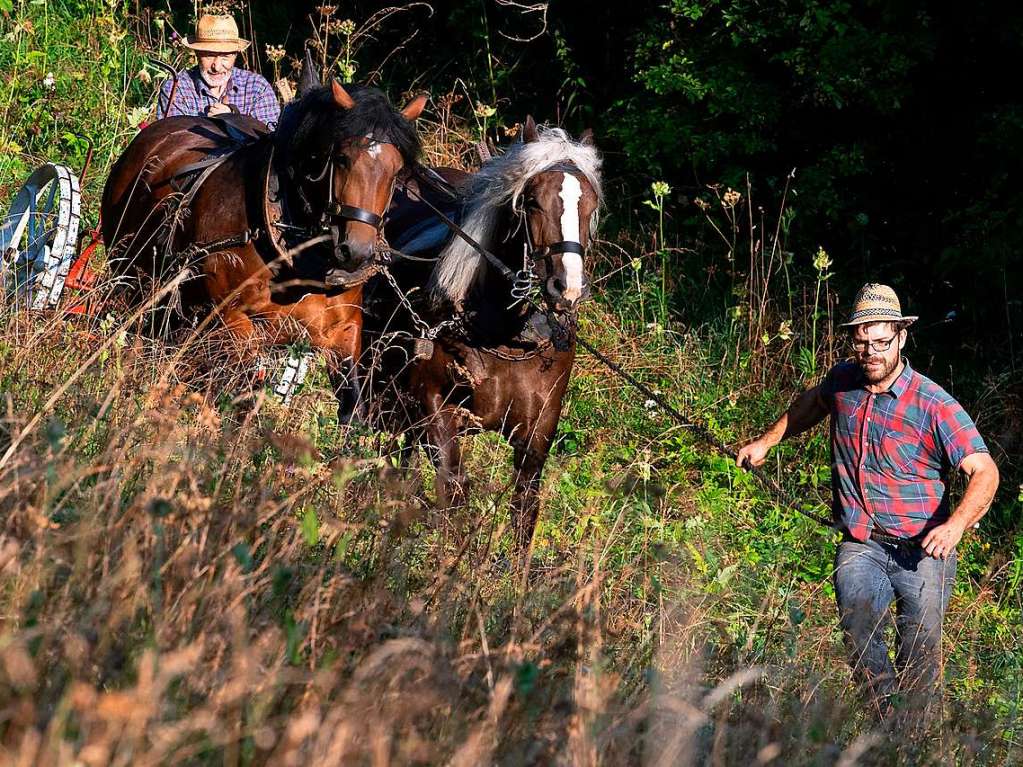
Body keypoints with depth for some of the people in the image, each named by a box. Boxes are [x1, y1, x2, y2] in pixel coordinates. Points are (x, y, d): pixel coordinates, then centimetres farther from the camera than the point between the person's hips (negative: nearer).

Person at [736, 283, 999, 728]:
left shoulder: (933, 405, -13)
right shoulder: (842, 381, 4)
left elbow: (984, 472, -17)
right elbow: (811, 404, 31)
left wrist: (956, 525, -33)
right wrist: (767, 441, 35)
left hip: (922, 552, -3)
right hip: (860, 547, 3)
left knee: (920, 659, -3)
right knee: (861, 645, -16)